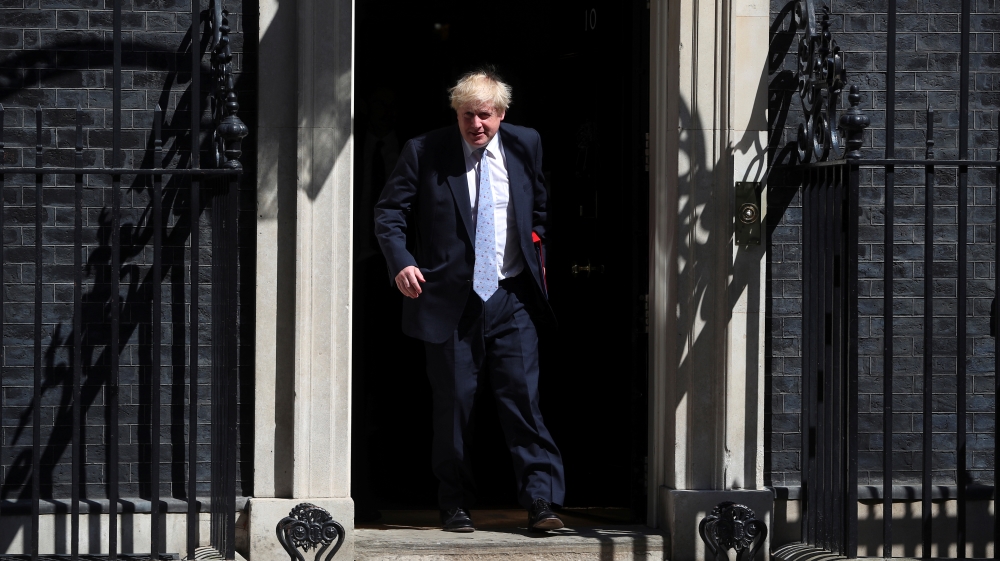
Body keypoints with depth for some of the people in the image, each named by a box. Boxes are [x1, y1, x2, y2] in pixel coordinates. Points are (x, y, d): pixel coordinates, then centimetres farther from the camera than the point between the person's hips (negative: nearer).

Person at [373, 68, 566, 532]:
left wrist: (535, 243, 16)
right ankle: (455, 505, 16)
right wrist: (401, 262, -15)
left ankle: (540, 501, -2)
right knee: (453, 402, 4)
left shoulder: (525, 146, 6)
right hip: (451, 298, -1)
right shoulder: (424, 153, -4)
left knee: (523, 397, -5)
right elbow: (389, 214, -1)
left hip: (512, 296, 2)